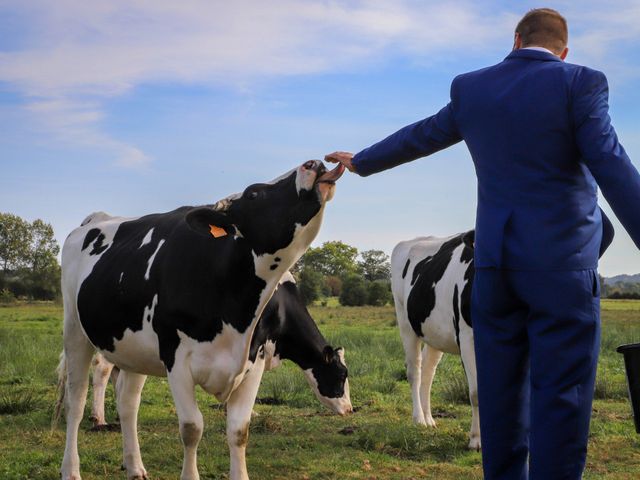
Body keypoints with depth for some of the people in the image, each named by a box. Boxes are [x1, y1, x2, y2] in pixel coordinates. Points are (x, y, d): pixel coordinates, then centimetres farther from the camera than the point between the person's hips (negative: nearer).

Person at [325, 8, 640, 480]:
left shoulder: (471, 88, 8)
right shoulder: (581, 84, -6)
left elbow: (417, 138, 22)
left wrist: (360, 162, 39)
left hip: (494, 262, 5)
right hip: (563, 263, -5)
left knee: (501, 386, 12)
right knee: (561, 392, -2)